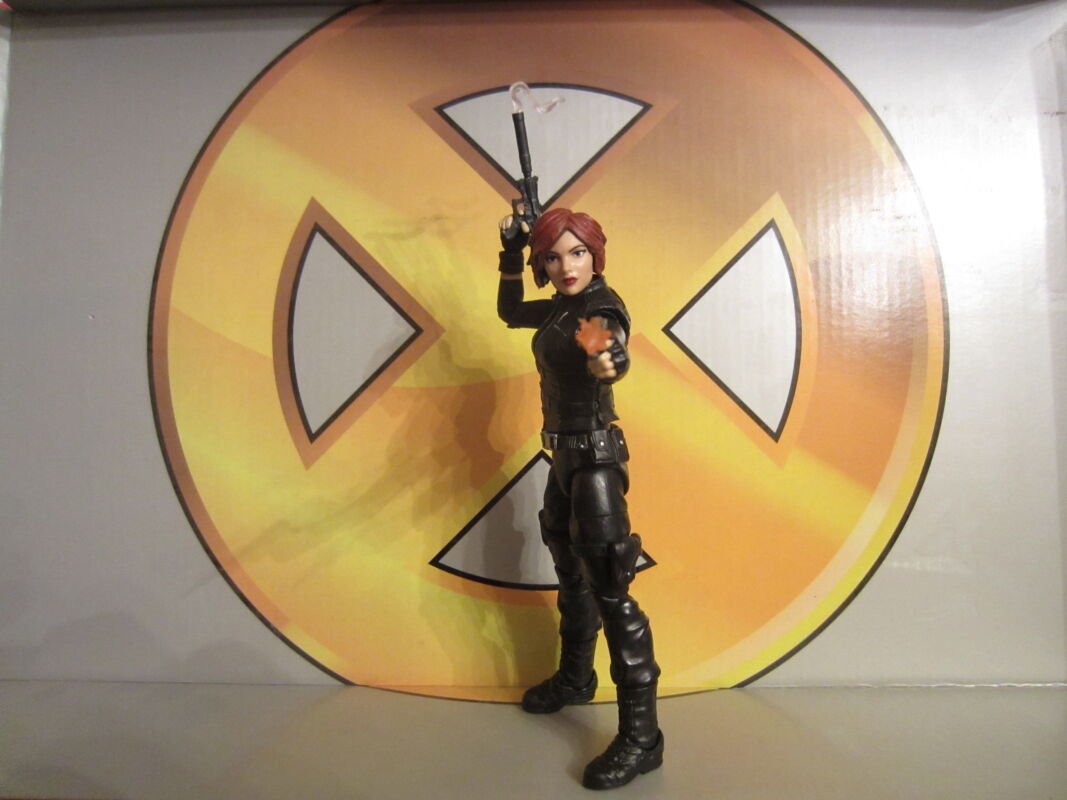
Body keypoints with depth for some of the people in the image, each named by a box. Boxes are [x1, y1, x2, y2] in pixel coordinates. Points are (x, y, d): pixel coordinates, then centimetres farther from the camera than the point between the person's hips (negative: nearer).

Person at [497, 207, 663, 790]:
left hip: (594, 460, -9)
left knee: (609, 589, -7)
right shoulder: (560, 307, 6)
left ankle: (641, 737, 5)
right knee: (571, 572, 21)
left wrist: (608, 356, -63)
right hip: (566, 459, 9)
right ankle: (575, 679, 43)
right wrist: (512, 253, 10)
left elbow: (610, 343, -40)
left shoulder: (600, 306, -17)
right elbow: (509, 312, 22)